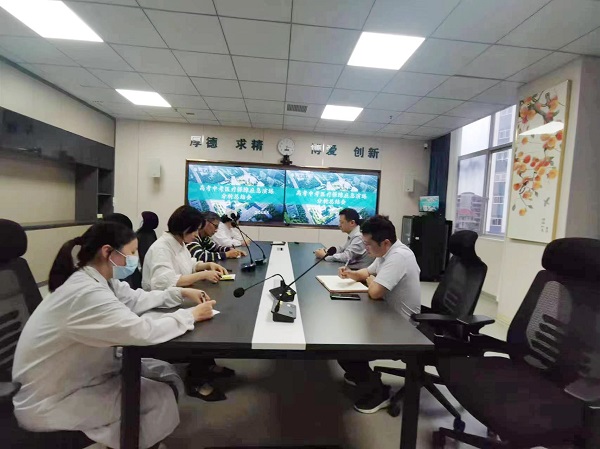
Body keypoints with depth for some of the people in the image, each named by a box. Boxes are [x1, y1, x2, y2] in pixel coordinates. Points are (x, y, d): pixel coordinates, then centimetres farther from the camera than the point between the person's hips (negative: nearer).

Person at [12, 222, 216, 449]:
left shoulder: (97, 279, -4)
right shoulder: (86, 293, -34)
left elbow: (135, 299, 8)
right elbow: (145, 332, -38)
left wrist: (181, 293, 0)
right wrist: (191, 315, -23)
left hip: (77, 375, 9)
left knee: (165, 373, 7)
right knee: (161, 398, -10)